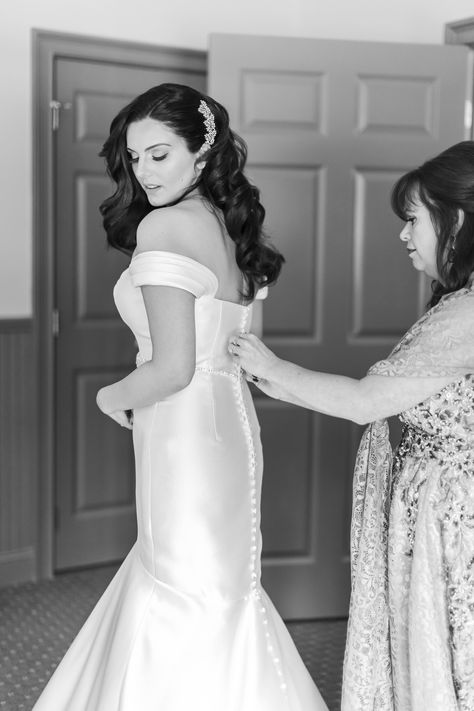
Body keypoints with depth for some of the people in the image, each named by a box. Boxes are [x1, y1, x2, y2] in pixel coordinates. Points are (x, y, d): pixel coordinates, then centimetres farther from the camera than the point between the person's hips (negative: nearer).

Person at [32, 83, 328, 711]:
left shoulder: (165, 226, -17)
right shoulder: (230, 224, 9)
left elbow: (173, 369, -22)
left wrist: (113, 397, -3)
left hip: (185, 435, -9)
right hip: (229, 421, 9)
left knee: (186, 599, 6)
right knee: (219, 585, 22)